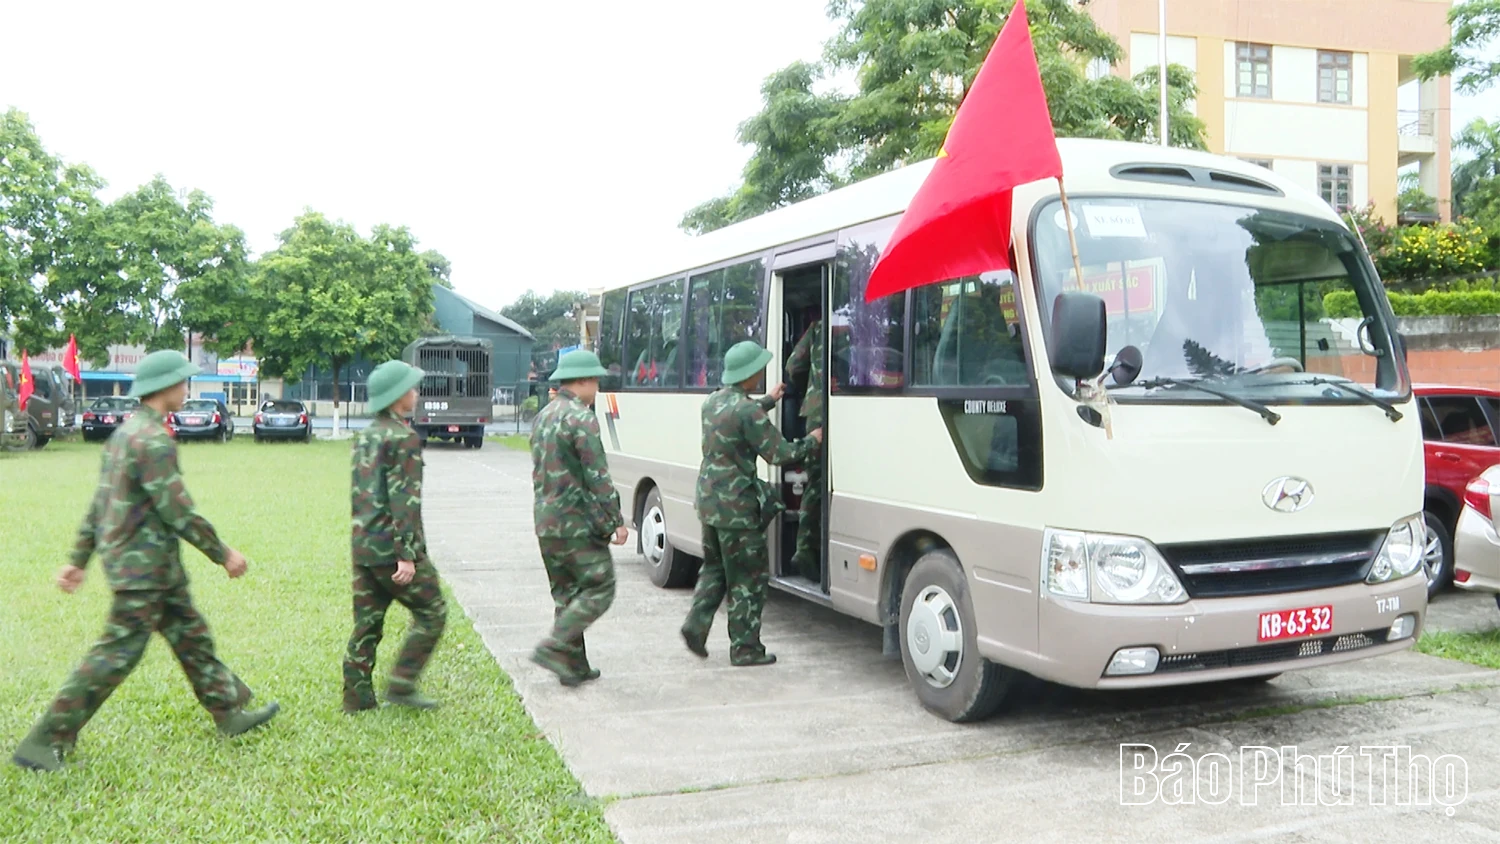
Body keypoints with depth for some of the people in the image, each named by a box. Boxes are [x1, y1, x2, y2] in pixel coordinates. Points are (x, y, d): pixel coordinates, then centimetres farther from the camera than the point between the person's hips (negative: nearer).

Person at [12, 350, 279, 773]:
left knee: (192, 638, 16)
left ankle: (230, 713, 25)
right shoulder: (153, 440, -21)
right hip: (143, 568, -10)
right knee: (116, 655, -4)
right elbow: (179, 511, -21)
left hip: (155, 568, 10)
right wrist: (224, 554, -11)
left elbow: (99, 503, 14)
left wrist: (79, 559, 18)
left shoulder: (125, 432, 11)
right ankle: (45, 742, 4)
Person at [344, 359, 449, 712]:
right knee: (432, 613, 6)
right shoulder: (404, 438, -14)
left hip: (362, 546, 8)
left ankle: (357, 696, 17)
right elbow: (404, 499, -19)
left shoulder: (364, 436, 13)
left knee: (367, 622, 13)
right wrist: (407, 555, -20)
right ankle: (401, 684, 4)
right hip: (394, 547, -8)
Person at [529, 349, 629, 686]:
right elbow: (598, 477, -17)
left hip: (546, 524, 9)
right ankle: (555, 646, -8)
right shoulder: (581, 419, -14)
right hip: (578, 523, -9)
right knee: (600, 588, -1)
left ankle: (574, 666, 15)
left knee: (566, 594, 13)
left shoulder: (542, 417, 15)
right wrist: (617, 520, -13)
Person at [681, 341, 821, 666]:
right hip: (737, 507, -8)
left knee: (714, 566, 23)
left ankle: (696, 625, 13)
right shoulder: (747, 411, -20)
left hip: (709, 501, 9)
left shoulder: (714, 401, 8)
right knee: (749, 577, 3)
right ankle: (745, 648, 8)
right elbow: (778, 453, -17)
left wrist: (768, 401, 41)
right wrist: (812, 441, -1)